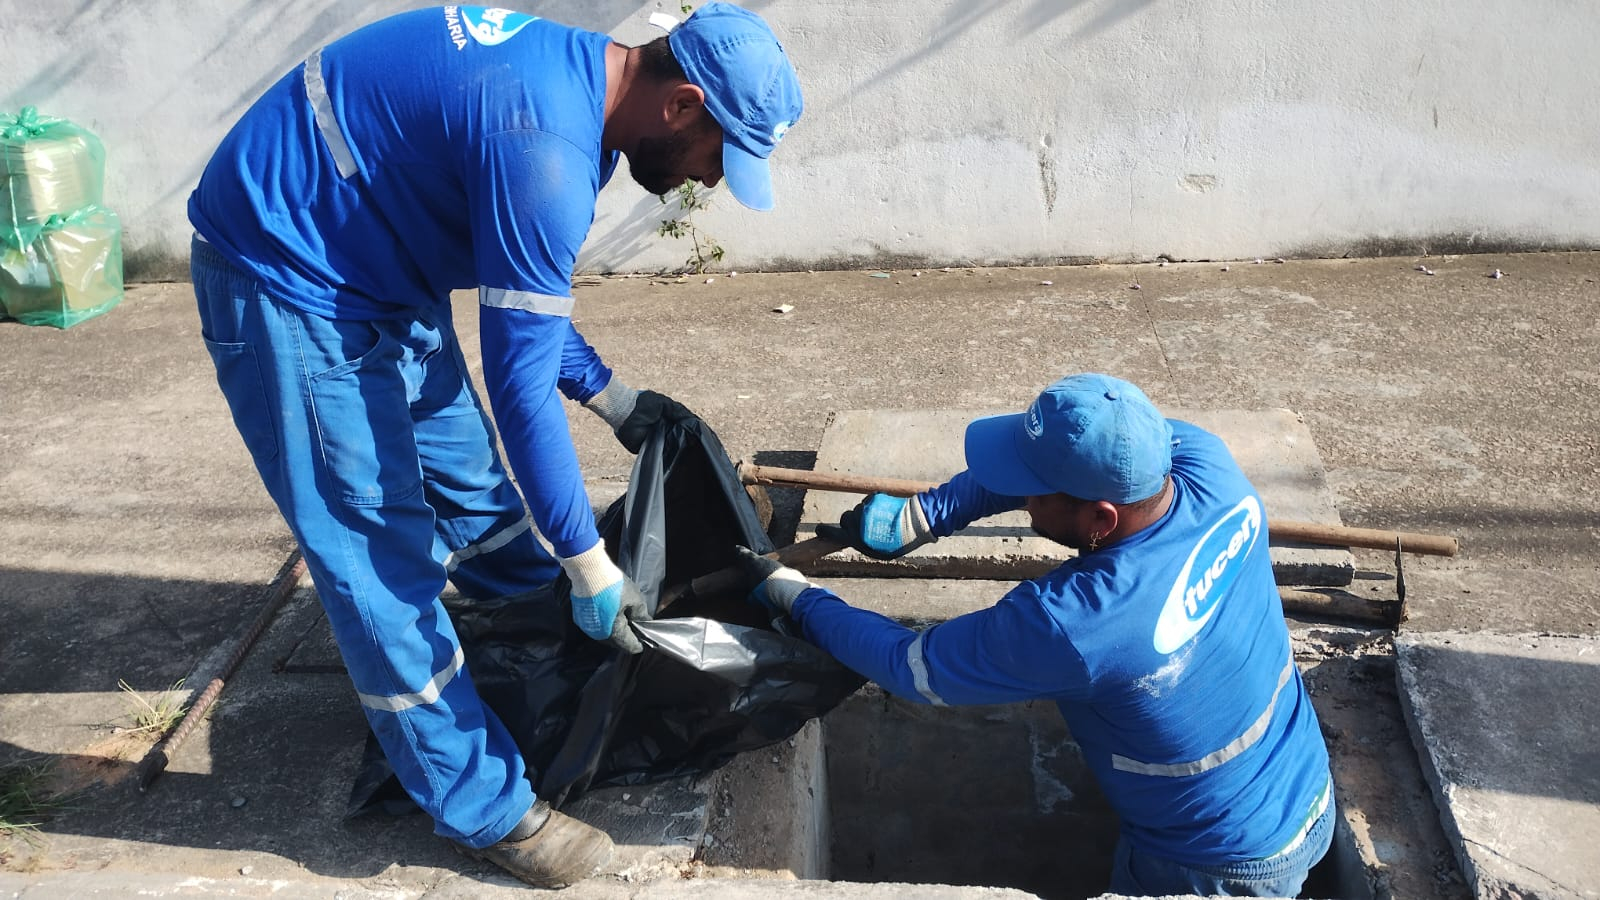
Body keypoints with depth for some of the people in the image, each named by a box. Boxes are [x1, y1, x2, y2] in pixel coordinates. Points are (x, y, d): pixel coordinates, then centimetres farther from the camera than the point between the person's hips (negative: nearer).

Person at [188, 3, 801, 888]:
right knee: (381, 553, -3)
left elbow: (525, 295, 14)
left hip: (375, 266, 10)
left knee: (467, 483, 17)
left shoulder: (576, 77, 0)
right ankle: (485, 810, 8)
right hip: (283, 275, -9)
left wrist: (613, 398, 15)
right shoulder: (546, 148, -31)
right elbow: (520, 384, -26)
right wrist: (588, 566, -18)